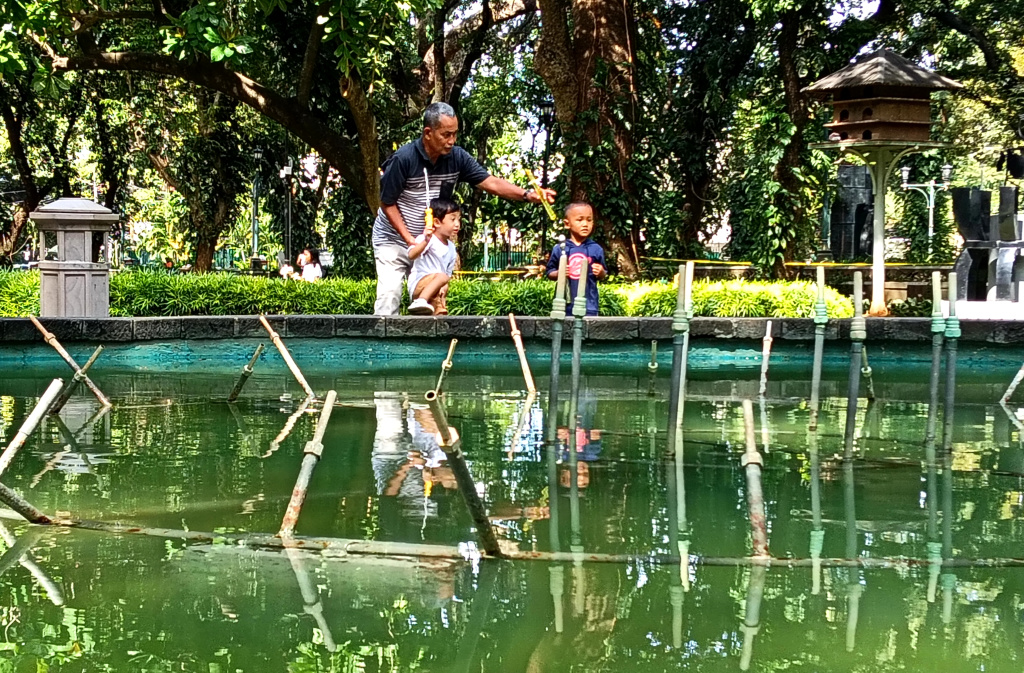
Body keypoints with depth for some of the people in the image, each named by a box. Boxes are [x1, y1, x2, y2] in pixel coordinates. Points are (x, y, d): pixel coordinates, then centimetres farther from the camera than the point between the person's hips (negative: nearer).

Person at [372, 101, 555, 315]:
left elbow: (490, 182, -13)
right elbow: (387, 203, -15)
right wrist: (409, 239, -21)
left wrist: (527, 194, -27)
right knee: (390, 294, -12)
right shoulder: (403, 159, -23)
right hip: (393, 239, -4)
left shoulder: (457, 157, -11)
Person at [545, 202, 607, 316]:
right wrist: (558, 274, -12)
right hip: (565, 303, 0)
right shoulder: (560, 249, 1)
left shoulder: (596, 249, 2)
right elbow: (550, 273, 8)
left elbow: (602, 277, 10)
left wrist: (601, 273, -12)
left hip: (589, 305, 0)